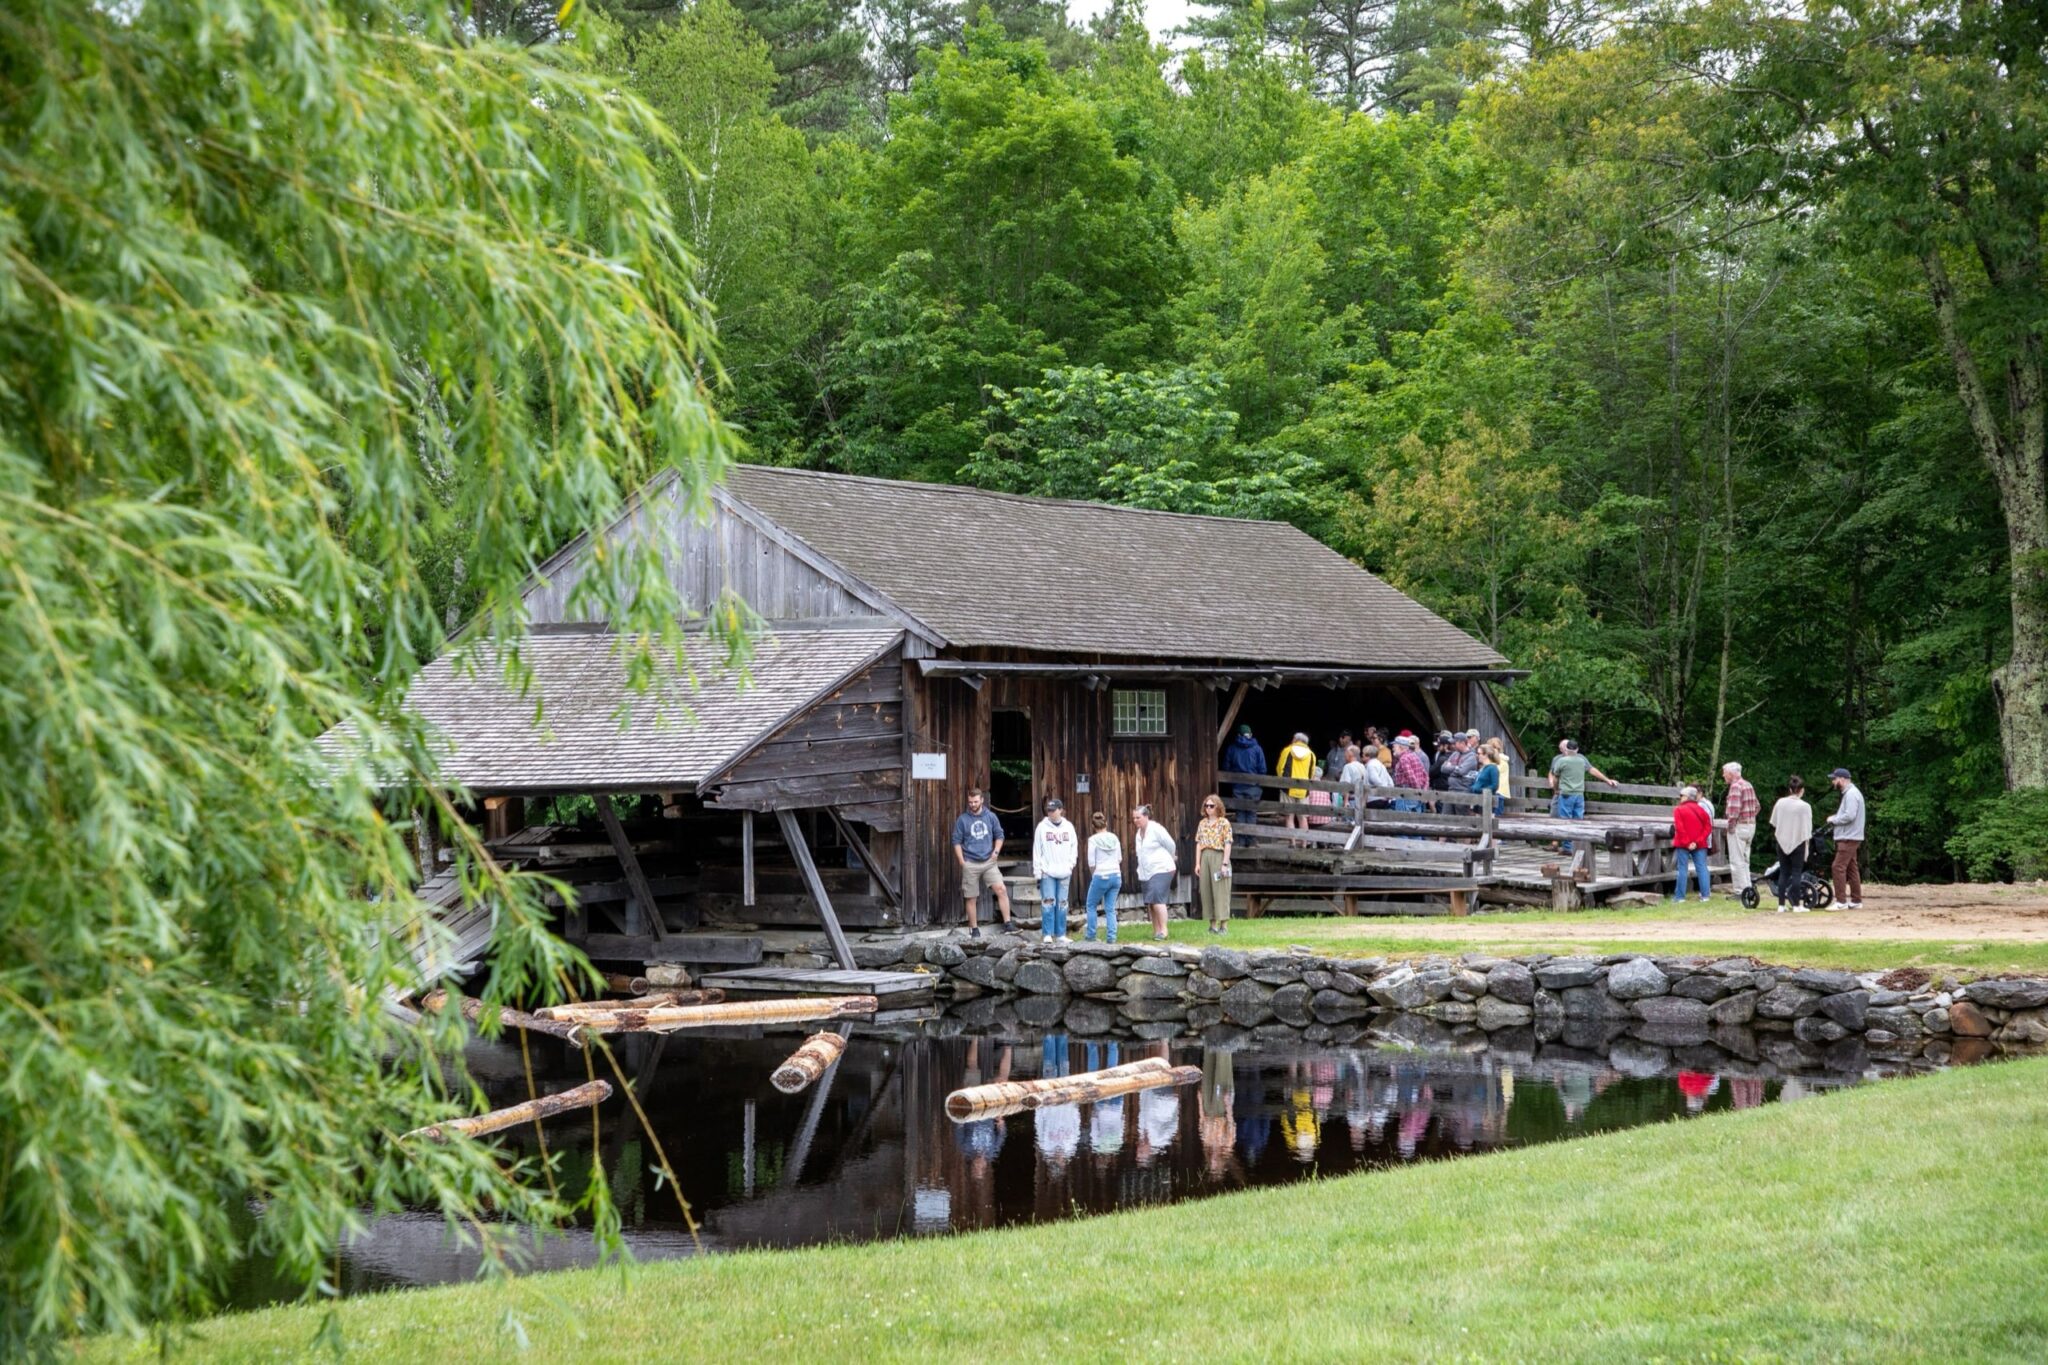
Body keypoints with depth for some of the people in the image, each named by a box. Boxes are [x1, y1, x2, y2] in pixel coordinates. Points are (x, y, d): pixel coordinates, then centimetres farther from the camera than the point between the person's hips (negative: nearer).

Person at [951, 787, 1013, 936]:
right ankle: (973, 928, 16)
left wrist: (996, 851, -4)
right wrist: (962, 862, -5)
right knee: (971, 898, 4)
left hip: (988, 862, 1)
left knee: (1001, 889, -15)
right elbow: (957, 841, 1)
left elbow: (999, 835, 12)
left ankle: (1007, 922, -11)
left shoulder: (991, 817, 3)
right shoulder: (962, 819, -2)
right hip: (970, 864, -1)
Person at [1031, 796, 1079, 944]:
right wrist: (1037, 871, -5)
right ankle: (1047, 934, -6)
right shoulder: (1042, 827, -1)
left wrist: (1070, 864, 1)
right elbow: (1037, 850, -1)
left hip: (1064, 872, 3)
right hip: (1047, 871, -3)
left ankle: (1060, 934, 11)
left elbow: (1074, 847, 13)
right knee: (1048, 901, -9)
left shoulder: (1068, 827, 7)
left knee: (1062, 903, 5)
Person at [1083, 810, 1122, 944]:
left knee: (1091, 905, 13)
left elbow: (1091, 862, -7)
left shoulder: (1093, 840, -8)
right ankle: (1111, 937, -1)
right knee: (1110, 909, 8)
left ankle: (1091, 936, 12)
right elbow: (1119, 859, 10)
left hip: (1101, 876, -4)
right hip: (1116, 876, 4)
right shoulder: (1114, 838, 5)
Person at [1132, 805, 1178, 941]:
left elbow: (1170, 844, -5)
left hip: (1161, 870, -8)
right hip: (1146, 872, 8)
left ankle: (1163, 930, -14)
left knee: (1157, 899, -17)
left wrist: (1171, 858, 10)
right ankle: (1156, 931, 10)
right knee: (1150, 903, 5)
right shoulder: (1139, 834, 14)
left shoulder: (1156, 829, -11)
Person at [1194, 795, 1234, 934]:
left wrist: (1225, 863, -14)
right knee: (1206, 891, 4)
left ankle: (1224, 924, -3)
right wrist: (1197, 863, 5)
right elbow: (1198, 844, 12)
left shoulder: (1224, 823, -2)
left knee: (1220, 891, -5)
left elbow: (1227, 844, -7)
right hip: (1204, 858, 5)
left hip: (1218, 857, -5)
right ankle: (1212, 923, 10)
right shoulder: (1202, 823, 13)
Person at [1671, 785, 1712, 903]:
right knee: (1701, 868, 4)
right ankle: (1705, 895, 1)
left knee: (1682, 869, 0)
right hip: (1700, 844, 3)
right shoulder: (1701, 809, 8)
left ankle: (1680, 896, 0)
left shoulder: (1678, 810, -4)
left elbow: (1679, 828, -13)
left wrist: (1686, 843, -12)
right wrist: (1698, 841, -6)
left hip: (1683, 844, -3)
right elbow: (1708, 827, 1)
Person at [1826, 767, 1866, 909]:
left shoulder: (1851, 794, -15)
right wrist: (1835, 818, 6)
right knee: (1852, 869, 13)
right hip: (1848, 838, 11)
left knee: (1839, 867, -13)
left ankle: (1841, 901, -15)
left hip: (1848, 838, -11)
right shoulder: (1849, 792, 17)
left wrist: (1833, 819, -12)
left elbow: (1849, 816, -24)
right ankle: (1856, 901, 17)